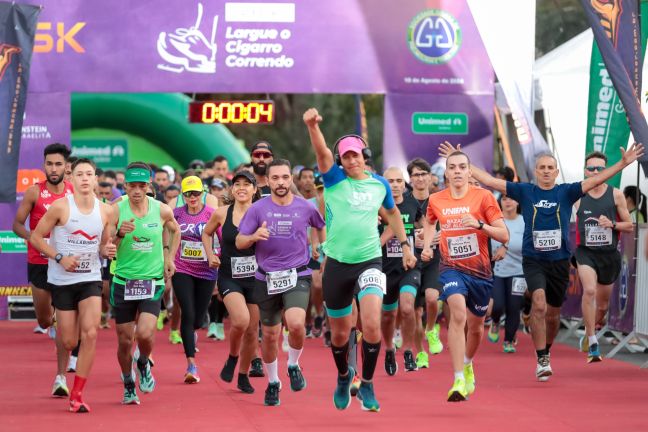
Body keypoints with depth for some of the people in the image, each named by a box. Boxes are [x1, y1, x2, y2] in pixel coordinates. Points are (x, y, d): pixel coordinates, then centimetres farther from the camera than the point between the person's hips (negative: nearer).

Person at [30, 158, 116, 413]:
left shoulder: (105, 211, 1)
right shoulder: (61, 207, -10)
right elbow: (36, 237, -5)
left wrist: (108, 250, -7)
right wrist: (60, 258, -16)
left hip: (90, 279, 2)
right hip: (62, 280, -2)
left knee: (91, 334, -16)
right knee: (68, 342, 0)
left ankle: (76, 396, -8)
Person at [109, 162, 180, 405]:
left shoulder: (162, 211, -2)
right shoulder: (117, 210, -7)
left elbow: (175, 230, 20)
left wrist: (169, 257, 12)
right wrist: (120, 234, -25)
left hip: (152, 282, 0)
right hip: (123, 282, 0)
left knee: (145, 334, -18)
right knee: (125, 340, 5)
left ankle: (143, 364, 17)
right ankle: (128, 385, 29)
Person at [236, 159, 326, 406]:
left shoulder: (305, 207, 0)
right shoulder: (258, 209, -2)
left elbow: (320, 226, 21)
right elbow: (239, 242, 0)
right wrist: (255, 236, -20)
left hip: (298, 276, -1)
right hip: (266, 278, 1)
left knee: (296, 324, -25)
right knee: (269, 335, 9)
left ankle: (293, 365, 4)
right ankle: (272, 382, 30)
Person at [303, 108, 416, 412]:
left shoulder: (380, 184, 5)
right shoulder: (334, 179, -3)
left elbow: (392, 212, 26)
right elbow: (321, 151, -23)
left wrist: (405, 244, 24)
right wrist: (312, 126, -42)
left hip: (370, 262, 0)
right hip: (337, 263, 0)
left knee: (372, 324, -21)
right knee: (340, 333, 11)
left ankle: (367, 384, -3)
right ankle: (344, 376, 41)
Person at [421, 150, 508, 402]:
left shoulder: (483, 197, -7)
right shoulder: (435, 200, 1)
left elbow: (504, 236, -9)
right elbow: (430, 222, 26)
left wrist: (479, 225, -25)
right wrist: (426, 246, 10)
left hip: (480, 270, 1)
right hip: (451, 267, -1)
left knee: (475, 325, 15)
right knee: (458, 314, -26)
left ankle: (468, 364, 49)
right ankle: (459, 381, -31)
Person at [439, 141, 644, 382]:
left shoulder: (566, 192, 2)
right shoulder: (525, 191, 2)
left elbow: (596, 180, -6)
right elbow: (489, 181, 1)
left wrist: (624, 163, -15)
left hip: (559, 261, 2)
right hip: (533, 260, -2)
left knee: (553, 315, 13)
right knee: (539, 305, -23)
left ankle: (546, 352, 39)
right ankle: (542, 361, -19)